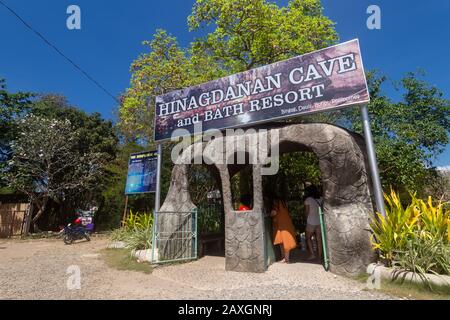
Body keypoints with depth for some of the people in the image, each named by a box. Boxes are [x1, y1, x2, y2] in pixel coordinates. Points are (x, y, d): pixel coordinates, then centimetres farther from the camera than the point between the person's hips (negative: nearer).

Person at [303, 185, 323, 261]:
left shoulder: (308, 200, -11)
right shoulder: (320, 199, 1)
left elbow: (307, 212, -5)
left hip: (311, 222, -4)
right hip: (319, 221, 4)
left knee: (308, 238, 10)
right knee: (319, 239, 11)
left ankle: (312, 254, 3)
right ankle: (320, 255, 17)